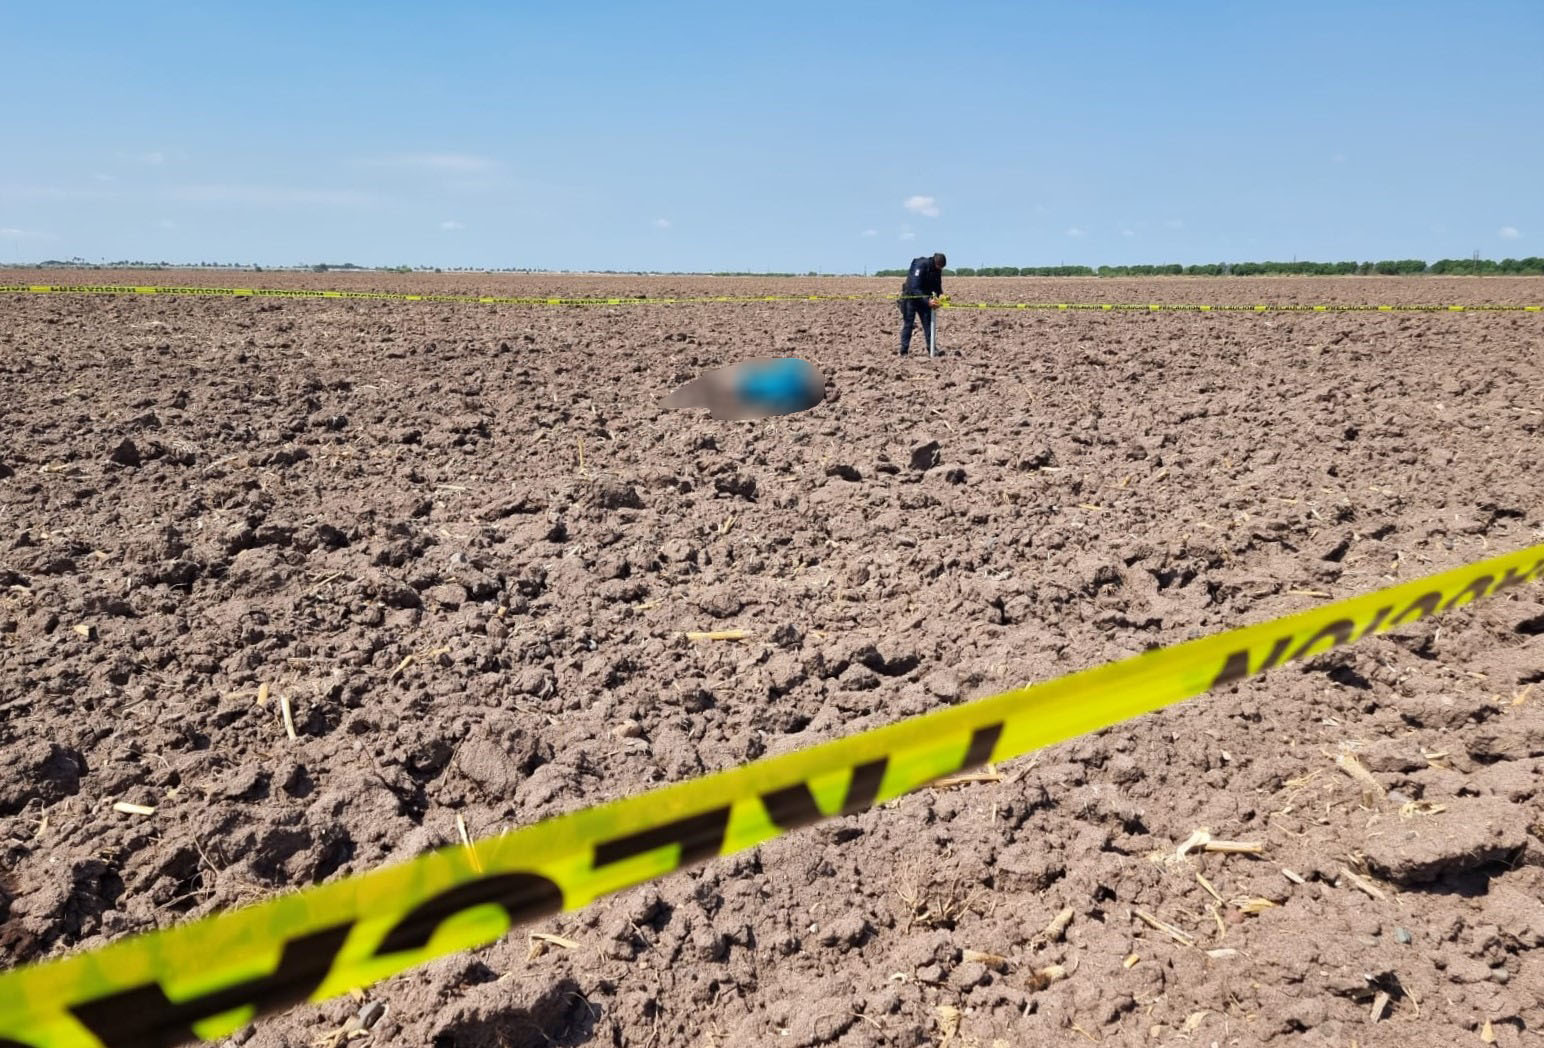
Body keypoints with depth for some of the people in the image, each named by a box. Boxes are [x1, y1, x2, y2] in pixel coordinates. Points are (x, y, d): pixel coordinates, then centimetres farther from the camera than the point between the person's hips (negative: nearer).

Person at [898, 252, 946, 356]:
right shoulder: (920, 265, -26)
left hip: (925, 298, 6)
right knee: (908, 324, -4)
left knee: (928, 323, 1)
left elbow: (937, 286, 8)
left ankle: (932, 350, 3)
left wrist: (940, 296, -14)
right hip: (911, 296, -6)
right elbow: (914, 288, -32)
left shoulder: (937, 270, -4)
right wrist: (927, 301, -38)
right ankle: (904, 351, -2)